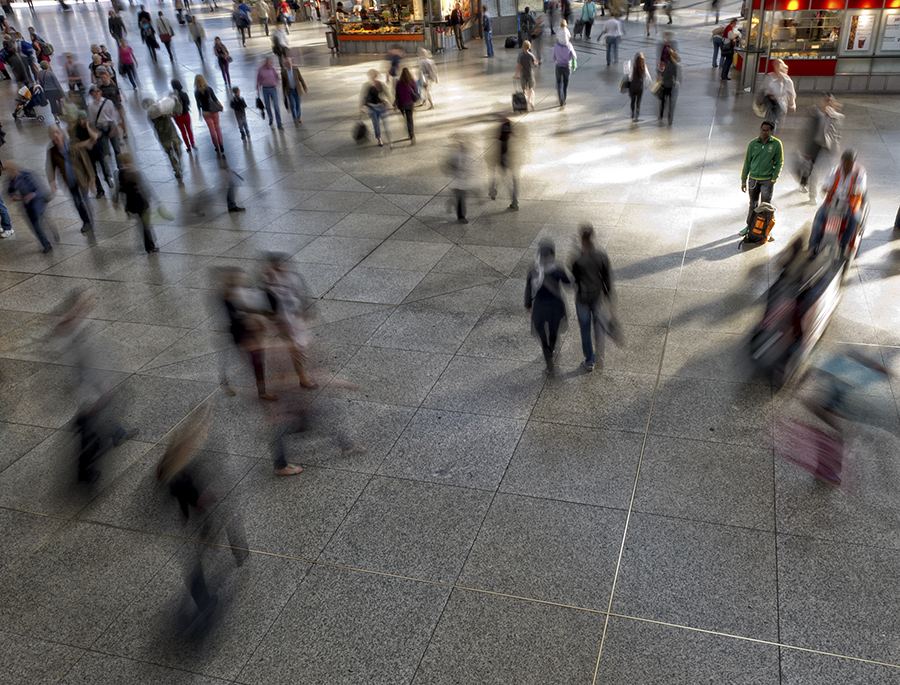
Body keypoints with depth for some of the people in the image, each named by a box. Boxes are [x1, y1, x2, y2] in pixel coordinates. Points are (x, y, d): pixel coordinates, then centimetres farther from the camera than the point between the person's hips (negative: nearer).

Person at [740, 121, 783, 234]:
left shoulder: (776, 144, -4)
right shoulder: (753, 143, 2)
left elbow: (779, 162, 0)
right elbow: (747, 162, 7)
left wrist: (773, 180, -8)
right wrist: (743, 180, 5)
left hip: (767, 180, -2)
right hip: (753, 178, 2)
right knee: (753, 205, 12)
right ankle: (749, 226, 25)